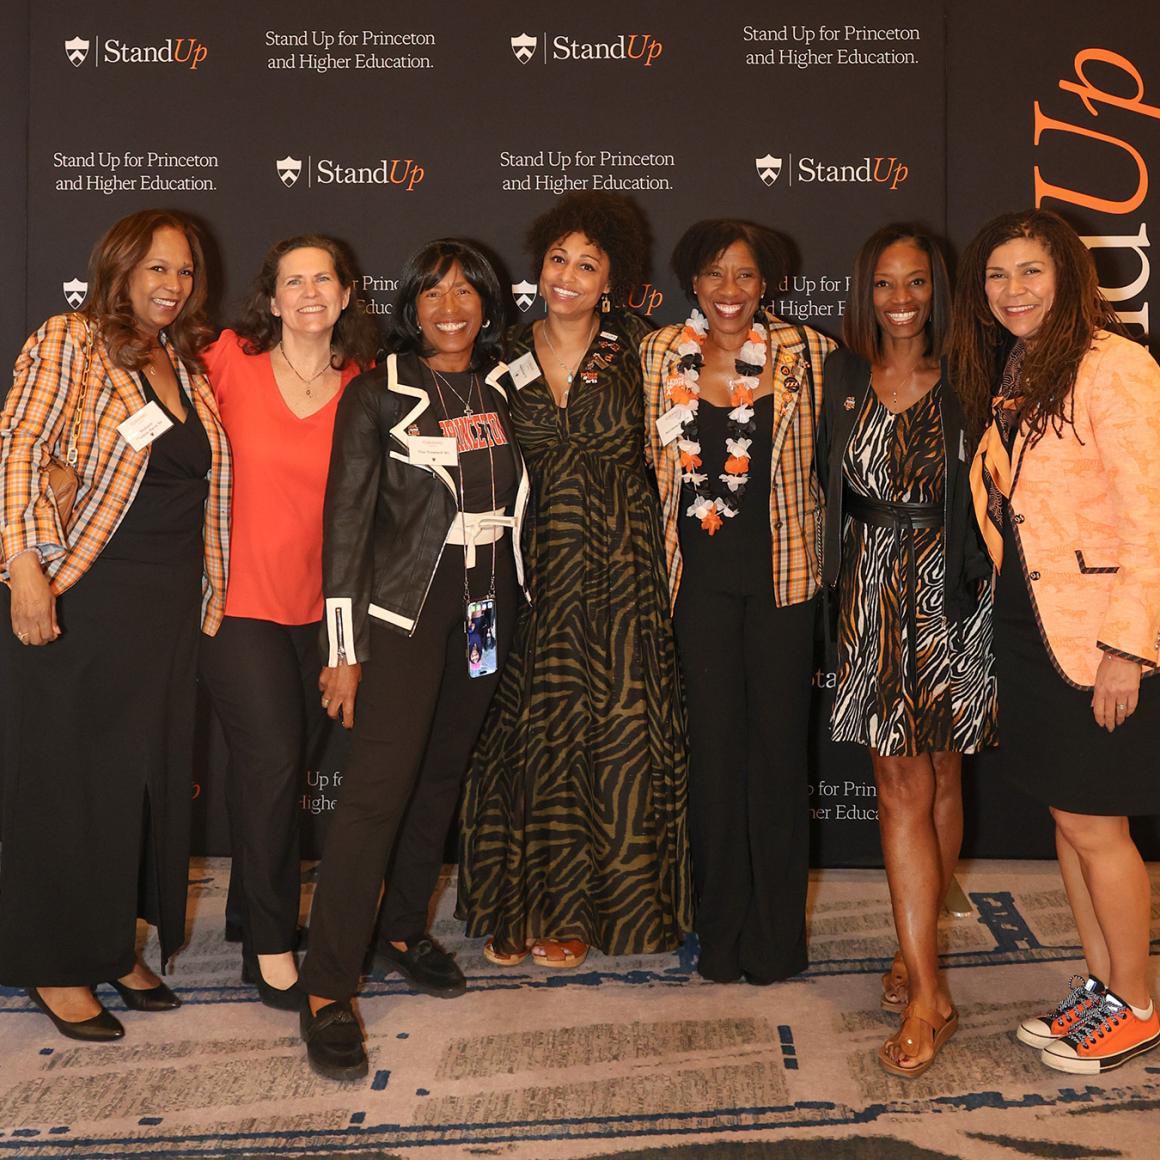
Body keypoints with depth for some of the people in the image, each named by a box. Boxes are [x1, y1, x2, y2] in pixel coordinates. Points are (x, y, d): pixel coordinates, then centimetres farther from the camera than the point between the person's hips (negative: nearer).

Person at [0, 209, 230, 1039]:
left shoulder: (188, 366, 14)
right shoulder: (68, 345, -5)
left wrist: (204, 596, 10)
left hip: (171, 602, 7)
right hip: (82, 599, -6)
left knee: (151, 770, 12)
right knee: (72, 775, 3)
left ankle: (115, 946, 28)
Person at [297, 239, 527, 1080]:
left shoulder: (504, 388, 9)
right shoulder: (377, 395, -4)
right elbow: (346, 521, -6)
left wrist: (512, 613, 10)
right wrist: (345, 648, -9)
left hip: (488, 601, 5)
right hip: (406, 602, -5)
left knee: (445, 772, 12)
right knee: (379, 785, -11)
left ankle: (405, 930, 30)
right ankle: (327, 992, -7)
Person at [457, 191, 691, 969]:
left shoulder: (635, 348, 2)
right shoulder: (510, 355, 7)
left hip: (619, 563, -1)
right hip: (532, 564, 2)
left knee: (613, 726, 1)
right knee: (529, 730, 5)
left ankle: (579, 909, 16)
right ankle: (519, 908, 19)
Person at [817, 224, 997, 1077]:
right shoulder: (844, 378, 5)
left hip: (954, 594, -1)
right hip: (876, 596, 1)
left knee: (941, 781, 8)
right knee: (902, 787, -1)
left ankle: (917, 949, 25)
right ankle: (928, 991, 4)